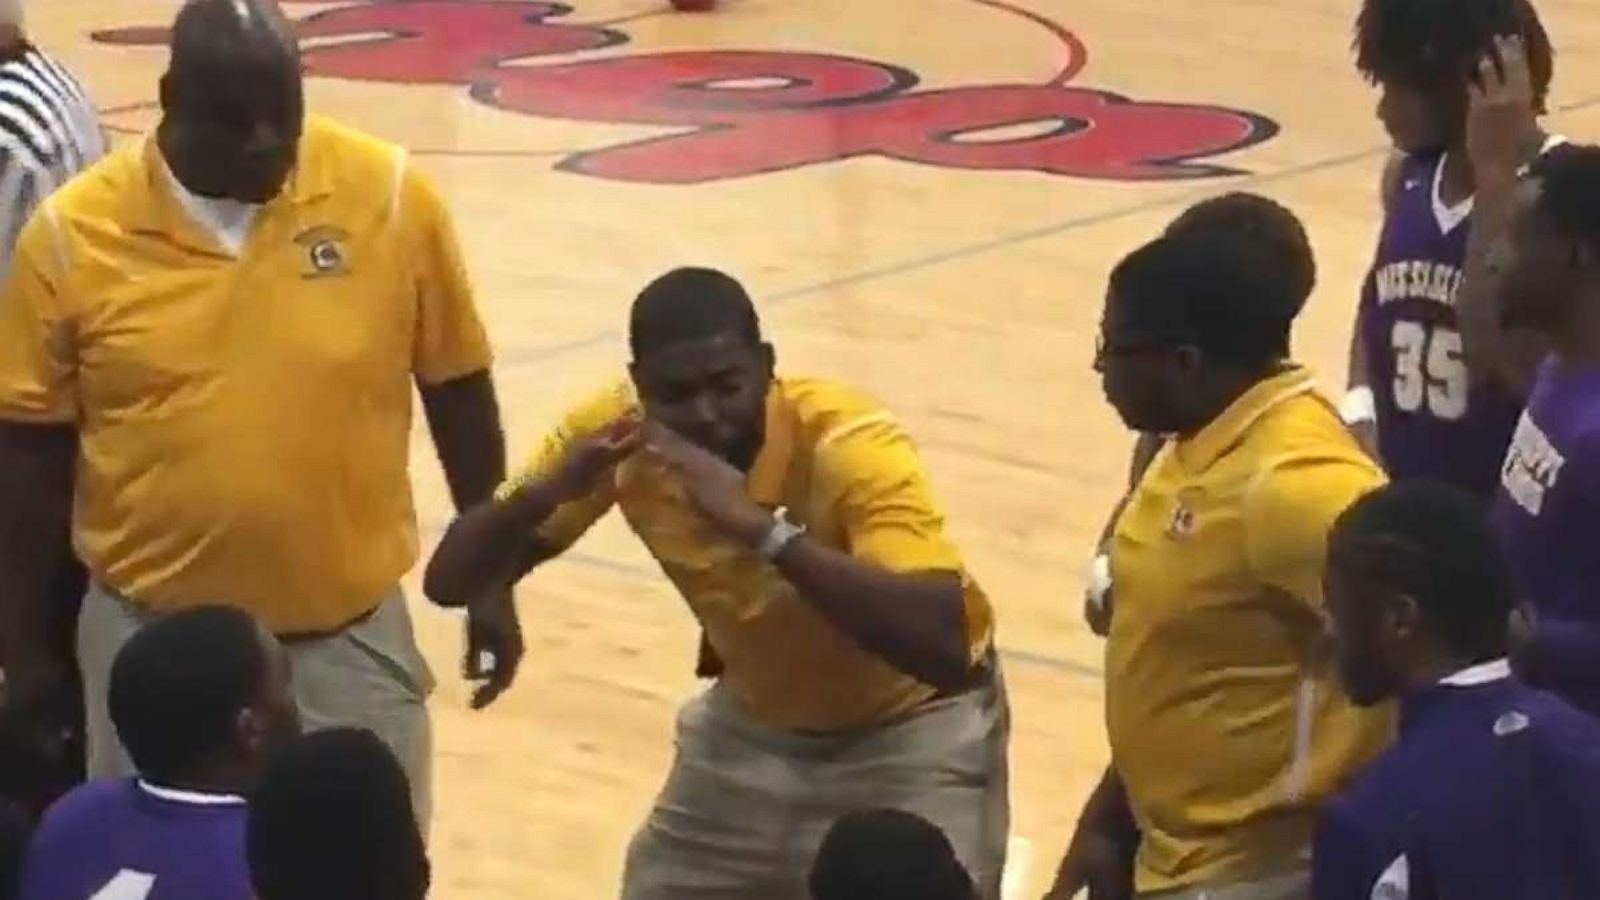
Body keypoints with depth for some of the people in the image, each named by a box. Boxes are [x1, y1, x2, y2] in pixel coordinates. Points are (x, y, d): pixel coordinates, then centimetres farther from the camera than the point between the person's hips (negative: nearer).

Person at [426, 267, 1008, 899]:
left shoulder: (849, 446, -32)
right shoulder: (615, 435, -19)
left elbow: (943, 645, -46)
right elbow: (450, 582, -16)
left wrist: (762, 527, -52)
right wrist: (548, 489, -36)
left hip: (908, 724, -4)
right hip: (759, 718, 5)